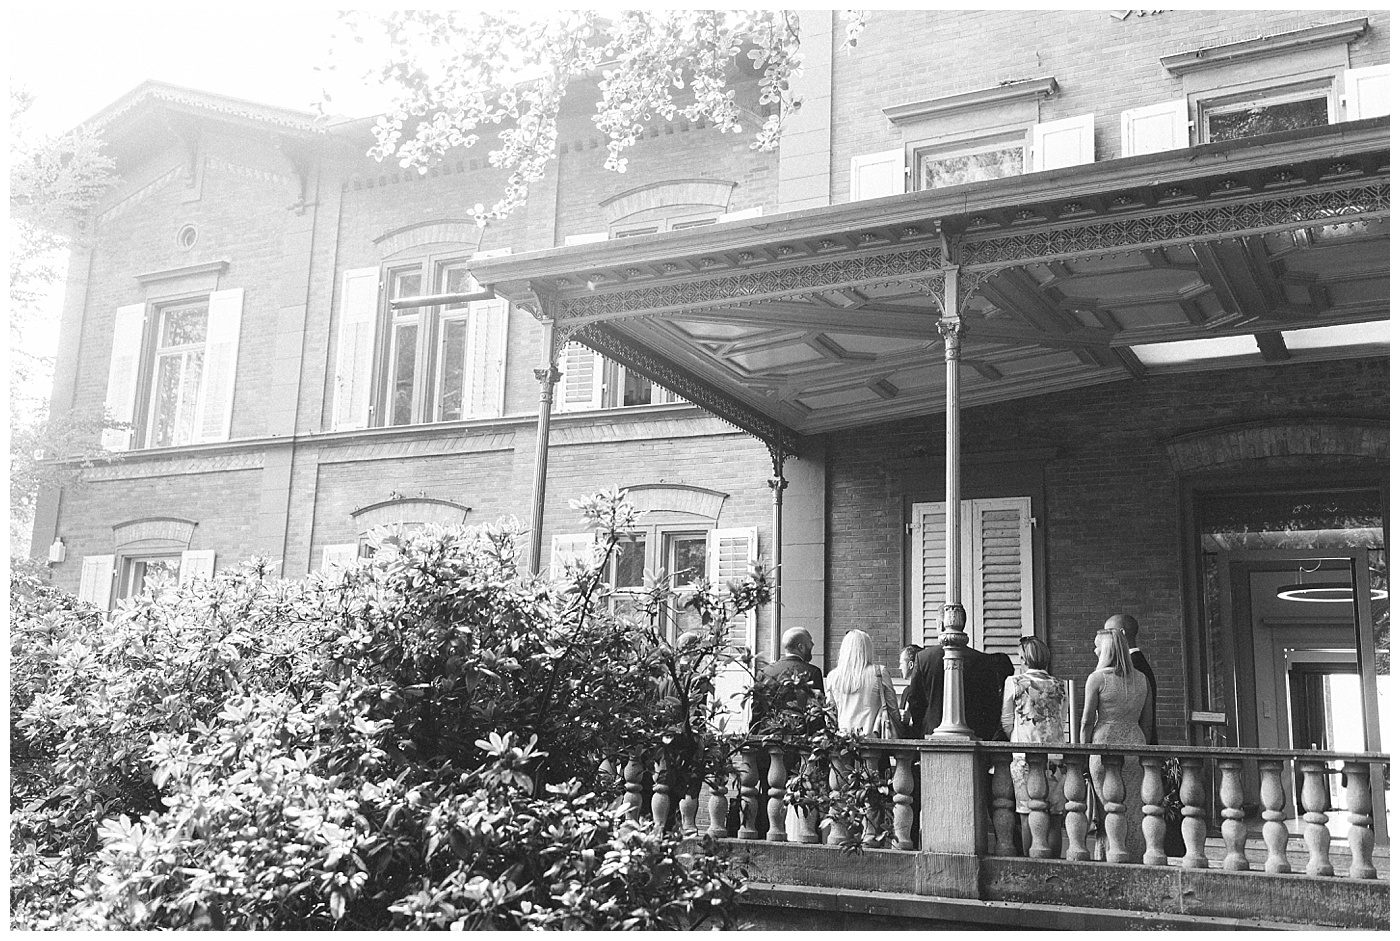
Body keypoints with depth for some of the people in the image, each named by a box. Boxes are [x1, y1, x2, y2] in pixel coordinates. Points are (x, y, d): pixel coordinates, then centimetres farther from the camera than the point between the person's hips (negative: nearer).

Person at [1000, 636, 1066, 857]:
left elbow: (1006, 724, 3)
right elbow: (1061, 723, 16)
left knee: (1028, 818, 0)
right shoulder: (1058, 686, 7)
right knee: (1053, 819, 6)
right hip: (1055, 756, 3)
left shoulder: (1014, 683, -2)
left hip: (1024, 756, -3)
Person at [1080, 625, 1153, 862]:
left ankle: (1116, 864, 4)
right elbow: (1147, 720, 12)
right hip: (1135, 743, 5)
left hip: (1105, 744, -5)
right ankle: (1137, 863, 14)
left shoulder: (1097, 678, -9)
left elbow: (1087, 721, -7)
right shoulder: (1141, 679, 7)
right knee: (1136, 811, 10)